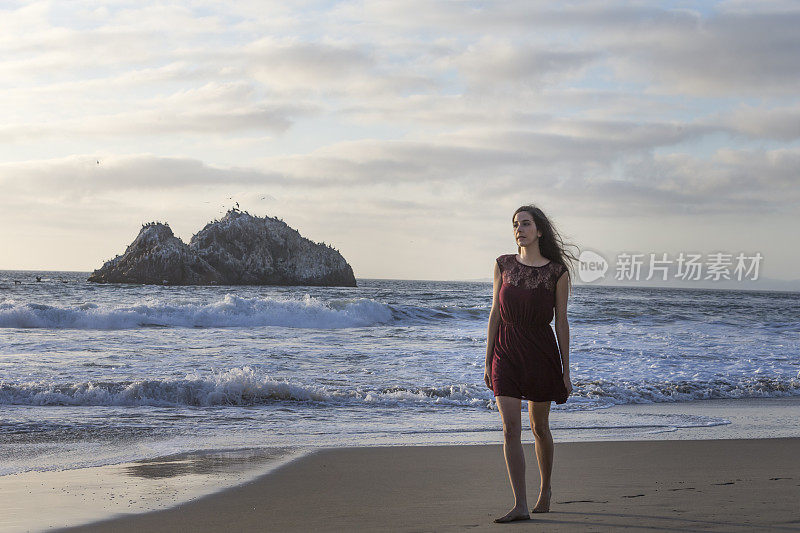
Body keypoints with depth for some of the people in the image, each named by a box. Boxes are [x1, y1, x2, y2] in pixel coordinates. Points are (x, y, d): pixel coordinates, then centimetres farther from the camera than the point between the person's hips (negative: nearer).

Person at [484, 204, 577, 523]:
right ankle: (520, 505, -13)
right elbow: (495, 314, 7)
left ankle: (545, 490, 33)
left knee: (539, 426, 10)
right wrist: (487, 361, 4)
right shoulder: (503, 265, 5)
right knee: (511, 428, -10)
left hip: (541, 351, -1)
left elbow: (561, 322, -1)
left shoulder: (556, 272, -3)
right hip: (506, 351, 2)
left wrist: (566, 371, -1)